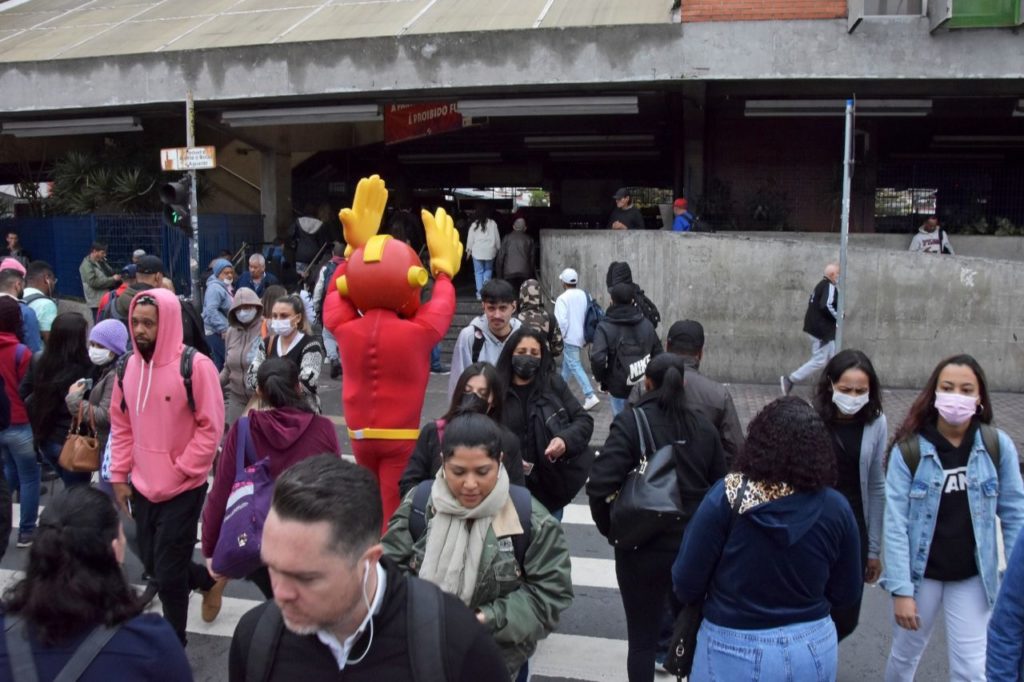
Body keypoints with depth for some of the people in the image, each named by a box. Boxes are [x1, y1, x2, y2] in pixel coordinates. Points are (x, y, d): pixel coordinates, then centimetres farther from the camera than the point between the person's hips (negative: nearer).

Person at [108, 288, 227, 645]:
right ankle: (210, 580, 44)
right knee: (153, 564, 17)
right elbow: (121, 425, 10)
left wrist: (180, 471, -15)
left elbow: (210, 427, -16)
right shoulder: (129, 366, 1)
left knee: (168, 573, 2)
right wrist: (120, 475, 7)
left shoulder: (195, 366, -18)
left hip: (183, 488, -6)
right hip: (143, 486, 6)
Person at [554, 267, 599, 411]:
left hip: (570, 337, -8)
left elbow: (561, 321, -23)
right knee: (567, 363, 22)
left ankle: (590, 396, -15)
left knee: (575, 366, -7)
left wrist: (560, 337, -9)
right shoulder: (585, 295, 6)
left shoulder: (563, 298, -16)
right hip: (581, 337, 8)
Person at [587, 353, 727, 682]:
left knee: (643, 638, 11)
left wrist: (610, 528, -8)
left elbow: (600, 484, -23)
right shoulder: (704, 426, 0)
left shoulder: (631, 422, -14)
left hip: (644, 546, -4)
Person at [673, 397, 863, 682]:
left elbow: (685, 584, -14)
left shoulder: (726, 496, -20)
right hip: (813, 650, 3)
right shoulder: (835, 508, -12)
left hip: (735, 652, -2)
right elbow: (847, 594, 0)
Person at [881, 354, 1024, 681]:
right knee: (905, 655, 18)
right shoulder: (908, 450, -15)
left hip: (972, 577, 1)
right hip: (920, 574, 0)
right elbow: (895, 524, -14)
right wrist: (900, 589, -16)